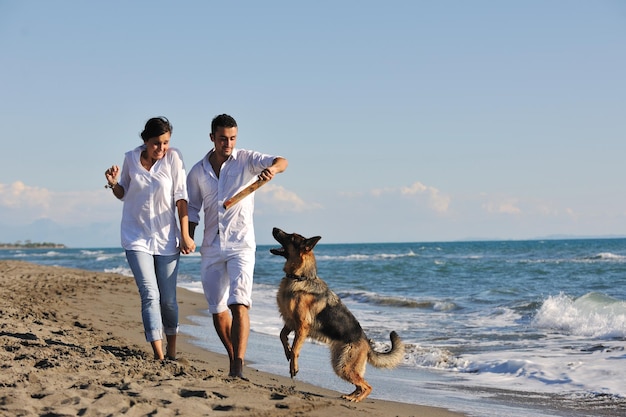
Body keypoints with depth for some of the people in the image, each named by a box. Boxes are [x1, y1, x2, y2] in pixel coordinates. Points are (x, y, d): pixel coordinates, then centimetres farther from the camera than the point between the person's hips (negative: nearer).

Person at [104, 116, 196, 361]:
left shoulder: (173, 157, -7)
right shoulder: (131, 158, -1)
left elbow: (180, 197, -7)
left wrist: (185, 235, -9)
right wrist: (113, 184, -9)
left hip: (166, 238, 0)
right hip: (136, 238, 1)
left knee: (168, 298, 5)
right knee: (149, 294, -11)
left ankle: (171, 352, 24)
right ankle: (158, 355, -14)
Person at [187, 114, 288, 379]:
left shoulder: (246, 160, -1)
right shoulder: (198, 172, 8)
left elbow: (281, 162, -17)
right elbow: (192, 210, 14)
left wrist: (272, 168, -40)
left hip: (240, 245, -4)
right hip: (211, 247, 4)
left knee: (238, 304, -19)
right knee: (217, 310, 9)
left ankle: (238, 367, -25)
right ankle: (233, 360, 27)